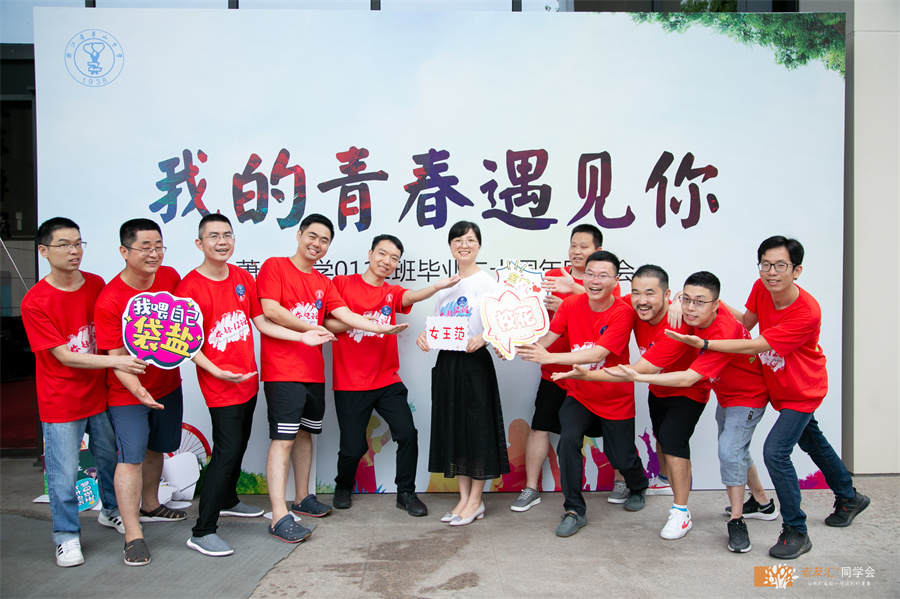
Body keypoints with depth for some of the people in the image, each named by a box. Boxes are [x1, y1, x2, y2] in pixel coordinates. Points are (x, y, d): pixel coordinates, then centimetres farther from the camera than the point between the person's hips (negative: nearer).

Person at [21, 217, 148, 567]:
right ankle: (67, 536, 23)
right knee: (64, 473, 3)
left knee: (110, 457, 18)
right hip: (61, 401, -5)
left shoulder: (96, 284, -1)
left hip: (100, 391, 5)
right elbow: (64, 356, -19)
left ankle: (111, 511, 41)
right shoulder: (34, 302, -16)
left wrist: (125, 356, -4)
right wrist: (115, 362, -29)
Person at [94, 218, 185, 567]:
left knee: (156, 448, 20)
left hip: (168, 383, 6)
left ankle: (150, 506, 42)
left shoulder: (170, 277, -7)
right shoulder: (109, 301, -23)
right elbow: (117, 357, -21)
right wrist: (136, 388, -37)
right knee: (131, 456, -7)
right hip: (129, 391, -5)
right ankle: (133, 535, 3)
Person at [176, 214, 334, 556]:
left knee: (239, 446, 20)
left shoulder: (243, 278, 5)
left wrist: (303, 337, 0)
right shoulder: (190, 287, -14)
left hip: (248, 380, 7)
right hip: (220, 385, -7)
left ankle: (228, 501, 43)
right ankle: (202, 532, 3)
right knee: (227, 452, -7)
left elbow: (262, 323, 9)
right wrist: (217, 371, -24)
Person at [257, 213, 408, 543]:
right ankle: (279, 516, -7)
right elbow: (270, 309, -14)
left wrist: (381, 328, -5)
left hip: (314, 371, 7)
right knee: (283, 439, -9)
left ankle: (303, 499, 29)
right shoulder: (274, 266, -3)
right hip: (282, 370, -7)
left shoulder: (323, 282, 16)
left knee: (305, 433, 15)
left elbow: (345, 315, 6)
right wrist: (311, 329, -11)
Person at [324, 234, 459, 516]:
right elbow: (326, 323, -3)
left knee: (407, 433, -9)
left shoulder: (392, 293, 10)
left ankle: (406, 493, 11)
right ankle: (343, 488, 32)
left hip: (387, 381, 3)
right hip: (350, 383, -3)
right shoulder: (342, 283, 1)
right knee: (353, 447, 1)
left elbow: (410, 296, -13)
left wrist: (436, 286, -34)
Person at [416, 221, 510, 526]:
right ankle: (464, 498, 21)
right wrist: (425, 336, -3)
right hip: (446, 363, 6)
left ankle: (475, 501, 12)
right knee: (453, 427, 9)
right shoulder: (445, 284, 14)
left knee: (476, 427, 0)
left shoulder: (487, 281, -4)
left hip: (475, 362, -6)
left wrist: (483, 337, -29)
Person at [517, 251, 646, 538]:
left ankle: (638, 487, 48)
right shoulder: (571, 304, -9)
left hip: (615, 399, -2)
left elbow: (598, 354, -33)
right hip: (579, 395, 2)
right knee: (568, 441, -22)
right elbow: (546, 338, -16)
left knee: (622, 458, 10)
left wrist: (548, 357, -42)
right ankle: (574, 511, -3)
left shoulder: (623, 313, -22)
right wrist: (516, 345, -37)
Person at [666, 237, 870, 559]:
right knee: (811, 441, 26)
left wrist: (703, 344, -40)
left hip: (802, 392, -8)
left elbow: (754, 346, -36)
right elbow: (747, 322, 3)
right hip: (779, 387, 8)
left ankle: (796, 532, 1)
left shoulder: (807, 312, -35)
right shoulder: (761, 288, -15)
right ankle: (849, 497, 52)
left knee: (775, 451, -17)